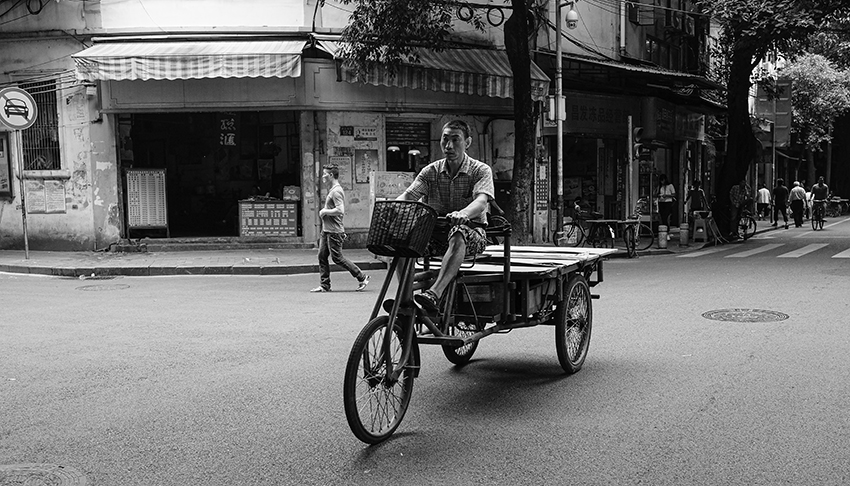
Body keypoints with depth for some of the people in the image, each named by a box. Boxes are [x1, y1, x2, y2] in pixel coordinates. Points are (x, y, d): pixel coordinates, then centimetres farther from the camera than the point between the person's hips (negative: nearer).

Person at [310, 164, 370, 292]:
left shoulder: (336, 191, -16)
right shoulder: (332, 190, 16)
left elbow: (340, 210, -26)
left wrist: (324, 211, -16)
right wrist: (324, 211, 13)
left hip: (334, 231, -10)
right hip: (326, 230, 10)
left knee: (337, 258, -4)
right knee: (322, 256, 7)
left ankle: (362, 277, 7)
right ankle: (325, 285, 12)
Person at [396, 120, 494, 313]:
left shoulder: (481, 170, -4)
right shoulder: (431, 171, 6)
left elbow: (482, 200, -23)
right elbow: (408, 195, -6)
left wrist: (463, 214, -47)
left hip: (472, 232, -4)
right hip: (436, 231, 4)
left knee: (458, 234, -40)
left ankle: (434, 294, -53)